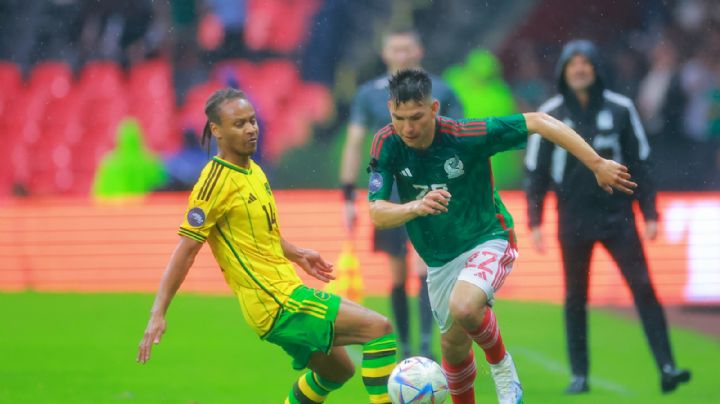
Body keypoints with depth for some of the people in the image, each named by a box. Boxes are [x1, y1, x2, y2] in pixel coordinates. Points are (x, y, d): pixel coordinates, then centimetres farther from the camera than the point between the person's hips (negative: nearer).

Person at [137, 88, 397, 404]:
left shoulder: (252, 170, 10)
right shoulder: (217, 181, -16)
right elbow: (186, 250, -17)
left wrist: (297, 254, 25)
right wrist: (158, 314, -20)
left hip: (286, 291, 10)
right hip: (278, 304, -10)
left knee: (337, 370, 26)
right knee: (378, 328, -15)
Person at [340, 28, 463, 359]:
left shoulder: (440, 93, 2)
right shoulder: (369, 94, 4)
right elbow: (354, 144, 5)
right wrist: (348, 197, -1)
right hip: (390, 196, 1)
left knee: (425, 269, -15)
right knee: (398, 276, 6)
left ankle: (426, 347, -15)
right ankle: (405, 350, 16)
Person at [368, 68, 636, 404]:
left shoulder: (465, 136, -25)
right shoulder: (387, 144, -16)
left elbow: (538, 122, -19)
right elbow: (377, 214, -21)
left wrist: (597, 164, -22)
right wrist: (416, 206, -42)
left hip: (487, 241, -5)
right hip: (439, 260, 5)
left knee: (464, 306, -33)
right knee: (453, 345, 15)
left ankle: (501, 365, -4)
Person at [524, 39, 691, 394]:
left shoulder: (620, 109, 2)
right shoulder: (550, 115, 1)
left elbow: (639, 163, 7)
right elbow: (536, 172, 6)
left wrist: (650, 214, 3)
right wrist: (534, 222, 0)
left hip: (617, 215, 0)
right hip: (574, 219, 0)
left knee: (643, 288, -9)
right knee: (575, 298, 5)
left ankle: (666, 367, -11)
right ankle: (579, 375, 14)